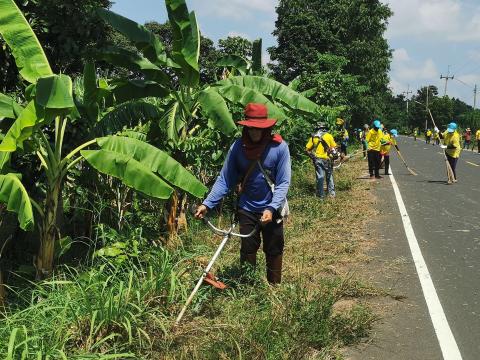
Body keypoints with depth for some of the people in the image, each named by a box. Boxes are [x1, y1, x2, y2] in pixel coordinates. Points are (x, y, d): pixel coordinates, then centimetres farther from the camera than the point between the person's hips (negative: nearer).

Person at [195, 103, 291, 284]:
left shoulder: (279, 147, -15)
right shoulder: (237, 147, -9)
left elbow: (283, 183, -16)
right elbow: (224, 180, -6)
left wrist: (271, 209, -29)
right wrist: (207, 204, -16)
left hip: (272, 209, -1)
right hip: (247, 209, 2)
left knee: (274, 251, 13)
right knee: (247, 250, 12)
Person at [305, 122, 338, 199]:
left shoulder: (313, 137, 5)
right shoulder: (328, 136, 1)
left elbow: (307, 149, 3)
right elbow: (334, 148, 1)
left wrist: (312, 156, 11)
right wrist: (334, 155, 15)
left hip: (317, 159, 1)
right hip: (327, 159, -1)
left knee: (320, 177, 5)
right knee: (329, 176, 13)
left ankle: (321, 194, 7)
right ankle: (331, 193, 15)